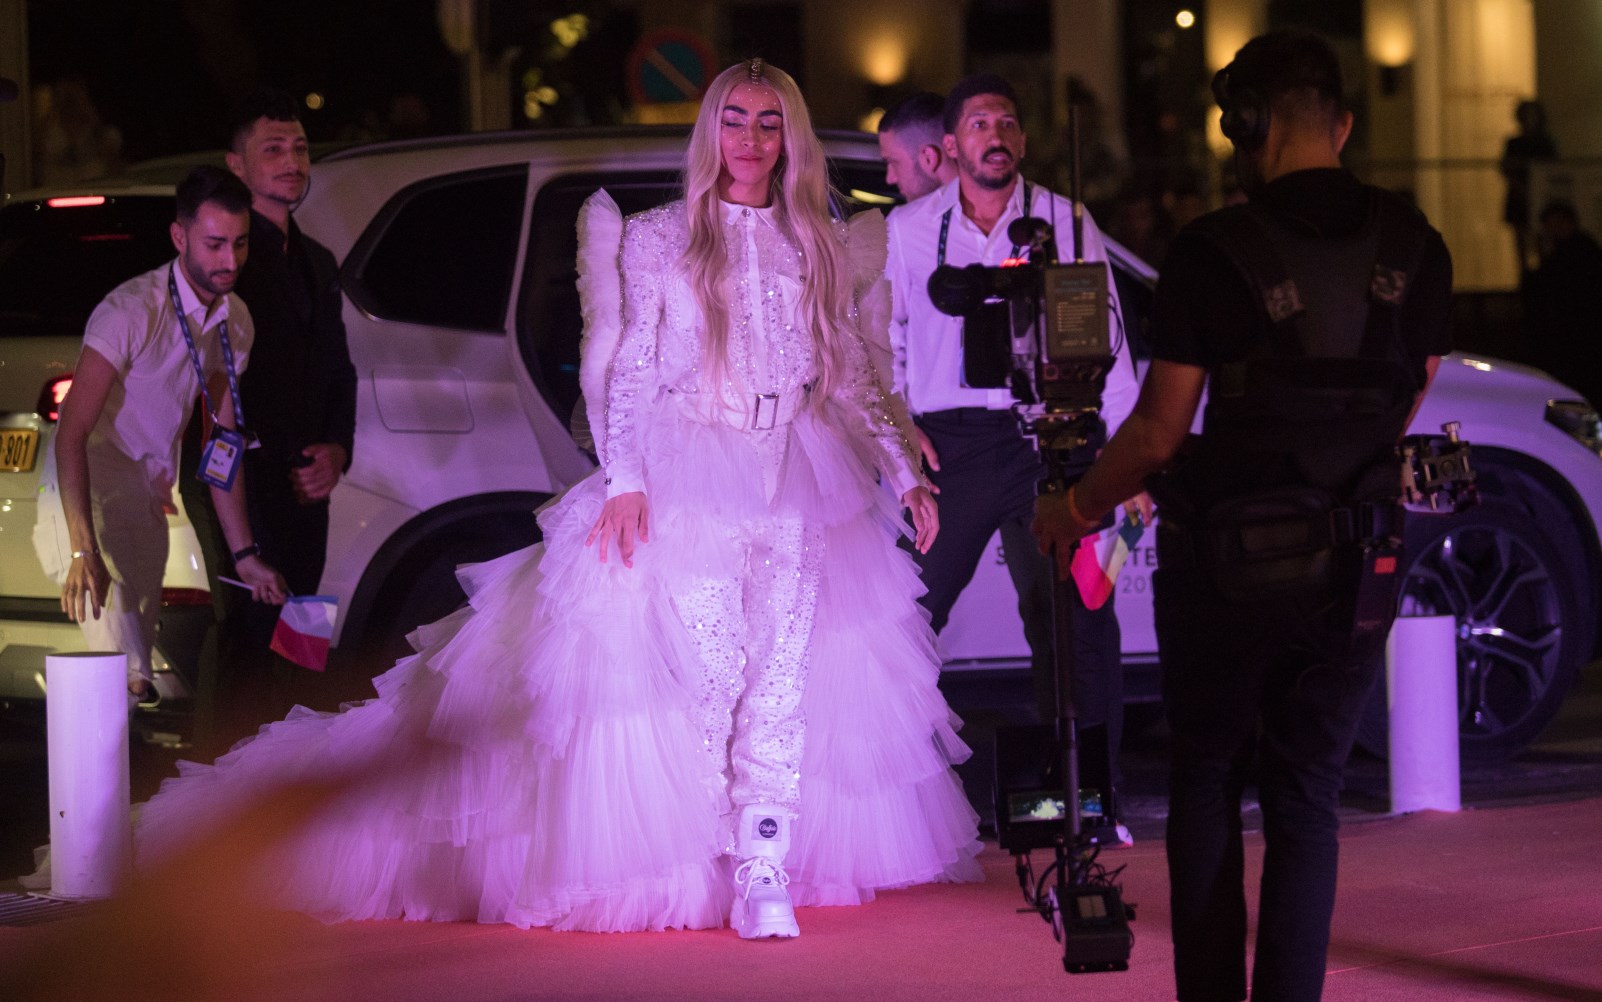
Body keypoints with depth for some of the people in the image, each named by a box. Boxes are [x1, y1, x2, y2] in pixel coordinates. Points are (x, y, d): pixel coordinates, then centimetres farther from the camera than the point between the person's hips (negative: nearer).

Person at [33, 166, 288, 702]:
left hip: (148, 499, 8)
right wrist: (83, 549, -35)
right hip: (87, 499, -7)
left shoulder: (235, 322, 1)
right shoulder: (132, 311, -22)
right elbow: (72, 431, -27)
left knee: (140, 634, 14)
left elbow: (223, 441, 10)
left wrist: (244, 552, 5)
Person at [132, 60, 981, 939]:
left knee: (782, 683, -7)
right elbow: (630, 371, 3)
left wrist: (905, 472, 9)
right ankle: (746, 859, 6)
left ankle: (764, 881, -9)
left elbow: (851, 377, 16)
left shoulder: (820, 247, 12)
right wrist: (626, 480, -8)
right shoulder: (658, 240, 5)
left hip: (798, 491, 2)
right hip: (690, 485, -2)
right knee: (715, 678, -10)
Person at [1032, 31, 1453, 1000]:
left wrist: (1076, 507, 6)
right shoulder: (1413, 247, 0)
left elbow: (1158, 429, -11)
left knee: (1206, 782, 14)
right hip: (1358, 567, 3)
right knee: (1306, 799, 10)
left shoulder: (1214, 254, -13)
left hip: (1228, 565, -3)